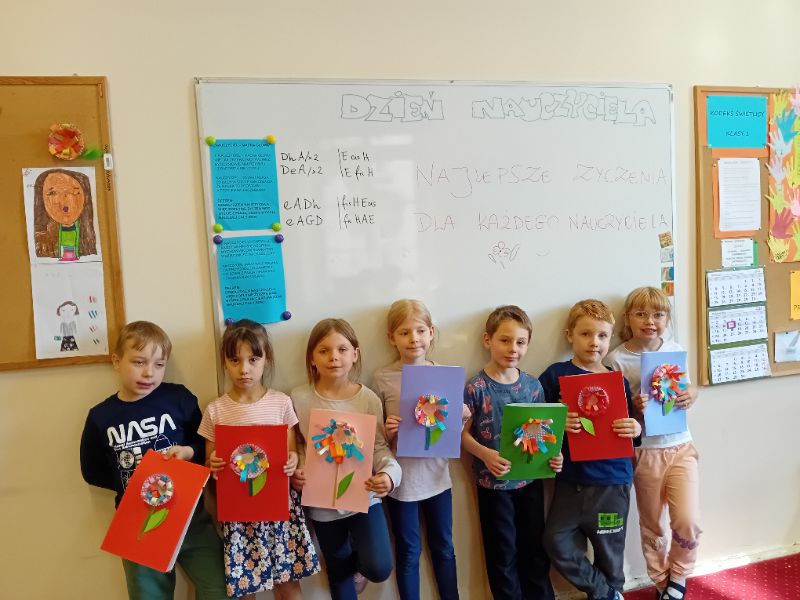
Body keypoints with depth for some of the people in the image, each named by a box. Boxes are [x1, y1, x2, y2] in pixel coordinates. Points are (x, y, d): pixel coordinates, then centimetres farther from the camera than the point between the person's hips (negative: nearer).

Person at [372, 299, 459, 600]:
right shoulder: (382, 378, -9)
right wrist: (387, 432, -21)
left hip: (437, 475, 2)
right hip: (401, 478, -2)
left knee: (444, 547, 18)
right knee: (408, 553, 13)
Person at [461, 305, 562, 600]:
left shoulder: (533, 385, -1)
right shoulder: (476, 387, -13)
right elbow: (463, 433, -9)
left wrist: (552, 455, -10)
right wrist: (485, 455, -25)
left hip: (530, 478, 4)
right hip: (493, 482, -4)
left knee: (535, 546, 19)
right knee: (503, 552, 12)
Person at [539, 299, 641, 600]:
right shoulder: (555, 375, -4)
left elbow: (632, 429, 7)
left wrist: (636, 428, -15)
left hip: (612, 480, 1)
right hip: (571, 479, 0)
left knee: (609, 547, 12)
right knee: (557, 540, 2)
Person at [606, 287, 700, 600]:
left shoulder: (676, 350, -1)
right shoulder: (617, 359, -12)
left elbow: (685, 392, 12)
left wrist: (692, 394, -10)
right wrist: (633, 408, -26)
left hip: (680, 445, 2)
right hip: (645, 451, -2)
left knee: (687, 521, -6)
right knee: (651, 526, 13)